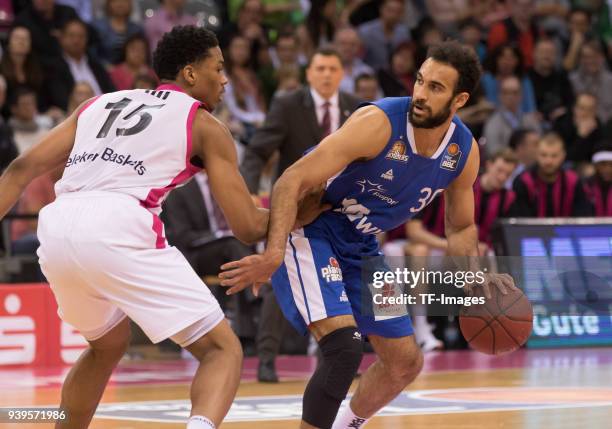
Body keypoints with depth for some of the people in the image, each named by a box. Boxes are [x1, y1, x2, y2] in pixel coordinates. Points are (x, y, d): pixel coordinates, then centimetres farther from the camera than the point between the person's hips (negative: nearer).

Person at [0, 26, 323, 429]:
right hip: (119, 232, -6)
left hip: (55, 229, 6)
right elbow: (249, 227, 12)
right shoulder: (204, 125, 15)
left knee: (109, 344, 32)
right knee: (224, 349, 2)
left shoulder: (99, 104, 29)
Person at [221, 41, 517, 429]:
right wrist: (274, 254, -42)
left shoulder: (465, 152, -7)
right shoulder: (378, 123, -27)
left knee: (406, 363, 12)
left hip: (361, 247, 7)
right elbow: (294, 180, -29)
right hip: (310, 232, -7)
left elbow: (461, 228, 10)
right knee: (343, 347, -26)